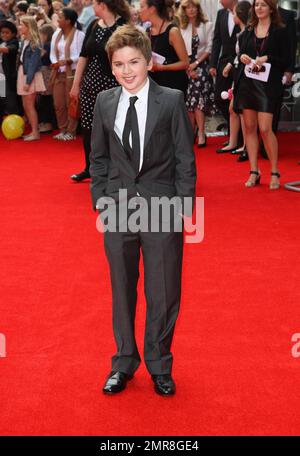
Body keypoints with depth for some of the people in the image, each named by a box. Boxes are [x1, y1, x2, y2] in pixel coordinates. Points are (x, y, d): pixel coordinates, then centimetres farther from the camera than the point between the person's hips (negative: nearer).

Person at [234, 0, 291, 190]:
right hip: (247, 82, 5)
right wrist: (242, 57, -2)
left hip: (268, 84, -5)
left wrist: (267, 58, -15)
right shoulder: (248, 31, 13)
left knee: (265, 129, -11)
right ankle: (254, 172, 11)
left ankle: (275, 172, 3)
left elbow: (287, 60, -2)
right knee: (249, 127, 4)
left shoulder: (280, 31, 0)